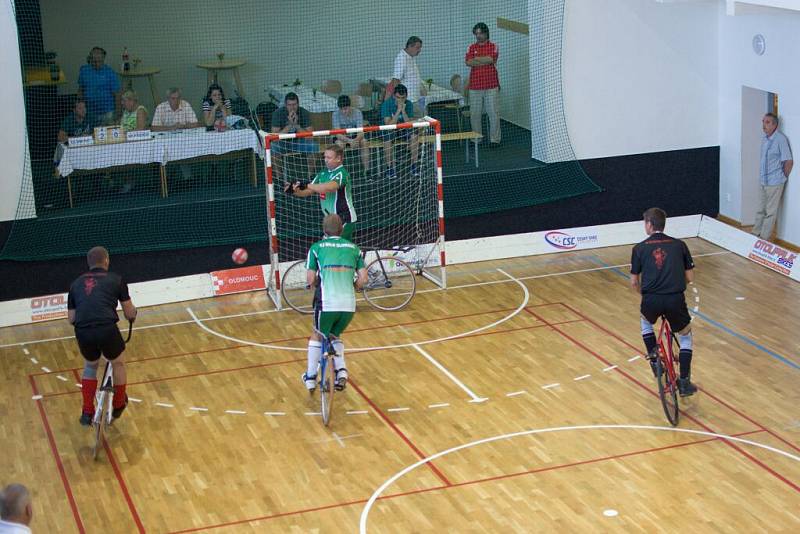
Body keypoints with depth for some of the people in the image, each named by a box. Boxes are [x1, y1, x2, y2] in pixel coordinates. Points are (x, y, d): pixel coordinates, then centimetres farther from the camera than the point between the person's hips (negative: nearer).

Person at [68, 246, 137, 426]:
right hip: (107, 329, -3)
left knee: (90, 367, 31)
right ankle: (119, 406, 38)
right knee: (118, 364, 28)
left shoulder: (76, 283, 21)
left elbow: (71, 319, 21)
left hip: (83, 333, 3)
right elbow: (130, 313, 15)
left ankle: (87, 413, 27)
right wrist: (133, 314, 38)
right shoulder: (115, 279, 13)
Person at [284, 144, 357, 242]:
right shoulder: (324, 173, 8)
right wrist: (295, 191, -12)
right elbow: (308, 192, 8)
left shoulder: (341, 173, -17)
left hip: (345, 219, -8)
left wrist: (306, 185, -35)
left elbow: (330, 187, -37)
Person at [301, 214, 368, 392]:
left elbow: (310, 280, 4)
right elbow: (363, 279, 8)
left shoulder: (316, 247, 8)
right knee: (335, 335, 28)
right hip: (349, 304, 3)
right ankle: (341, 370, 9)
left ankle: (310, 377, 23)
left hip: (327, 303, -2)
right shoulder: (353, 248, 15)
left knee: (317, 336, 24)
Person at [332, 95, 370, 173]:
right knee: (339, 144, -33)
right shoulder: (336, 114, -19)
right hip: (342, 138, -1)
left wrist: (356, 140, -48)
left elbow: (361, 132, -24)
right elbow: (338, 134, -26)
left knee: (364, 142, -28)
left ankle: (366, 169, -23)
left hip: (355, 137, 1)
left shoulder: (357, 112, -17)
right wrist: (349, 141, -44)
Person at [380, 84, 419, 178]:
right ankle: (389, 167, -20)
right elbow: (389, 124, -25)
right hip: (389, 130, -3)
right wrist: (398, 111, -31)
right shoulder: (387, 104, -17)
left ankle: (413, 165, -14)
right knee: (388, 136, -35)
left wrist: (403, 111, -26)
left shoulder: (408, 104, -7)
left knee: (414, 135, -26)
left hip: (403, 130, 3)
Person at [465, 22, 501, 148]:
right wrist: (485, 61, -9)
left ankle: (494, 139, 3)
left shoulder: (493, 46, 2)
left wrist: (477, 59, -5)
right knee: (475, 114, 5)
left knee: (493, 113, -2)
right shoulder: (471, 48, 10)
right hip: (475, 86, 3)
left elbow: (491, 59, -15)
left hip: (491, 86, -3)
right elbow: (468, 62, -6)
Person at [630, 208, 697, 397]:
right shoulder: (679, 245, 10)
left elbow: (634, 283, 10)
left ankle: (654, 356, 25)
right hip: (676, 299, 0)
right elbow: (690, 277, 13)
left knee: (645, 320, 37)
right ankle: (684, 382, 18)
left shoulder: (640, 248, 8)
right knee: (685, 337, 25)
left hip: (651, 300, 0)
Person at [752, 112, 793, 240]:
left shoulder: (780, 139, -18)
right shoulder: (764, 138, 6)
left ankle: (764, 238, 10)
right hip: (763, 181, 7)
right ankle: (755, 233, 27)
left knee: (770, 212, 3)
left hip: (774, 182, -7)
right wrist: (761, 174, 13)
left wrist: (783, 177, -4)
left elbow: (789, 161, -15)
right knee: (761, 210, 17)